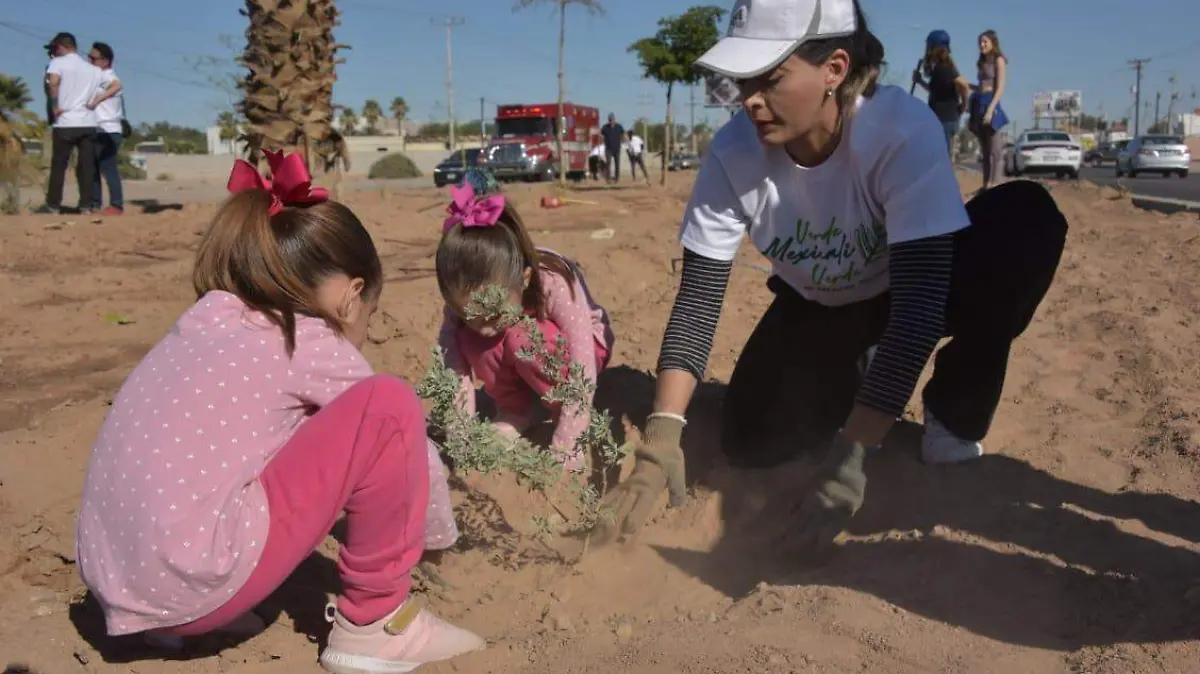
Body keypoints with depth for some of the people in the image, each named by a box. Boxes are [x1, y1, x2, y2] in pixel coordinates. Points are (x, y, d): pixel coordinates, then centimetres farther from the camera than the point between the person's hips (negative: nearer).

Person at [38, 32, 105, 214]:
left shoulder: (58, 62, -3)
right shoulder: (93, 69, 13)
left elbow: (53, 82, -21)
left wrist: (55, 106, -12)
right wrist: (94, 101, 13)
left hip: (66, 123, -4)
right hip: (88, 123, 4)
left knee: (58, 165, 4)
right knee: (87, 166, 6)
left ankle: (53, 205, 8)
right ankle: (86, 205, 4)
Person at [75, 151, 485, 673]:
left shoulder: (205, 320, 14)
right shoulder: (313, 345, -5)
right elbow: (407, 448, 6)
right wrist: (440, 534, 24)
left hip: (116, 581, 8)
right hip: (193, 580, -8)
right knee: (389, 407, -9)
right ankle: (373, 623, 4)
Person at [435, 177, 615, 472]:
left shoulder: (554, 284, -38)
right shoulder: (467, 295, -26)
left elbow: (583, 375, -39)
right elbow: (451, 364, -23)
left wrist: (563, 451, -39)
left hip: (580, 344, -4)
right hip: (525, 361, 4)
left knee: (524, 340, -35)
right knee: (471, 342, -27)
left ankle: (566, 415, -11)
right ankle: (516, 411, -3)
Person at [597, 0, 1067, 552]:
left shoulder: (904, 131, -35)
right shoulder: (732, 155, -26)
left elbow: (918, 305, -39)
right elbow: (697, 301, -24)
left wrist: (849, 459, -45)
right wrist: (660, 443, -35)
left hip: (903, 290, -2)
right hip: (815, 308, 2)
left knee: (1027, 217, -31)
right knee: (750, 442, -17)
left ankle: (954, 413, -8)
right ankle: (851, 381, 16)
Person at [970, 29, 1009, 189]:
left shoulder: (999, 60, -1)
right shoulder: (982, 62, 19)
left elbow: (1000, 88, -10)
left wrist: (990, 109, -19)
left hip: (990, 104, -8)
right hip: (979, 104, 8)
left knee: (995, 150, -9)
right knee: (985, 150, 6)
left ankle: (996, 186, -12)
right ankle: (986, 185, 7)